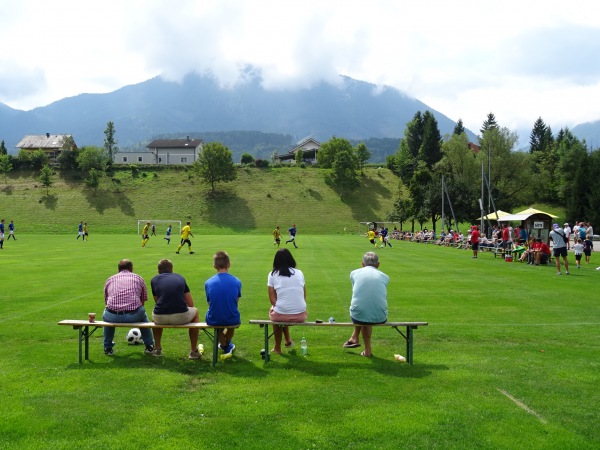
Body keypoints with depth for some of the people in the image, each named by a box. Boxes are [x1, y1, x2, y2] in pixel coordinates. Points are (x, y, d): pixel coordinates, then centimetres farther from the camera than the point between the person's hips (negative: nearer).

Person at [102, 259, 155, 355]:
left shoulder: (110, 279, 24)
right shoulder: (138, 278, 21)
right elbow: (143, 301, 30)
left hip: (113, 317, 1)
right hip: (133, 316, -1)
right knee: (143, 314, 33)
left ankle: (107, 348, 36)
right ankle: (149, 346, 36)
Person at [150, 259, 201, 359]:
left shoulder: (154, 280, 16)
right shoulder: (180, 278, 18)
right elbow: (191, 304, 17)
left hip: (160, 318, 1)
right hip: (181, 317, -1)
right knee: (195, 312, 33)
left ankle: (157, 349, 40)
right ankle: (194, 351, 29)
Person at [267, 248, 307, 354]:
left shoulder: (272, 275, 0)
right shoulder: (299, 273, 7)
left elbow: (272, 299, -2)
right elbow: (304, 296, 9)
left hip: (281, 315, -3)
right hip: (300, 315, 3)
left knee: (274, 312, 33)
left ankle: (278, 348, 40)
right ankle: (288, 341, 44)